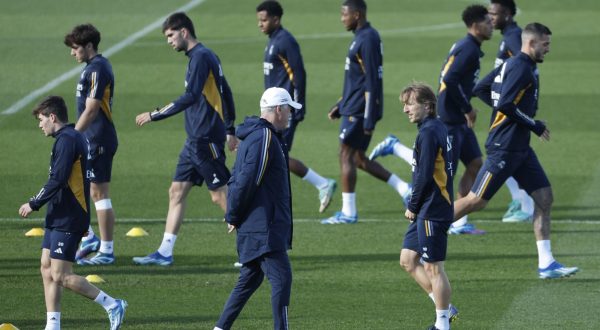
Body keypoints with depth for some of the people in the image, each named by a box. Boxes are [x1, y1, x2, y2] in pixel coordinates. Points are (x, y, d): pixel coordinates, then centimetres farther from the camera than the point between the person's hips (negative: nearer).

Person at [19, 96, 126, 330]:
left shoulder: (67, 140, -16)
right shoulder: (73, 137, 16)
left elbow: (57, 180, -23)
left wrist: (34, 204, -15)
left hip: (67, 220, -10)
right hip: (59, 217, 10)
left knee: (61, 275, -9)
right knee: (47, 269, 9)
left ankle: (112, 306, -2)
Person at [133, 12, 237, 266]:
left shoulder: (201, 57, -14)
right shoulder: (203, 56, 16)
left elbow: (190, 97, -24)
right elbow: (226, 93, 23)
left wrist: (154, 115, -21)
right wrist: (230, 130, 27)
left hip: (206, 139, -10)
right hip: (196, 139, 10)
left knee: (220, 196, -6)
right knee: (176, 191, 8)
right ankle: (165, 252, 9)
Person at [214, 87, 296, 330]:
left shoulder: (257, 135, 18)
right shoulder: (265, 138, -16)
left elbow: (237, 179, 22)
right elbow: (246, 180, -20)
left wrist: (233, 215, 15)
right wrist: (234, 216, -10)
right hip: (264, 228, -11)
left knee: (250, 279, 16)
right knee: (281, 278, -10)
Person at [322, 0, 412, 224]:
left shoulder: (367, 40, -16)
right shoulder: (362, 37, 15)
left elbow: (371, 82, -20)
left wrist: (369, 120, -21)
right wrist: (341, 106, 23)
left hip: (358, 112, -10)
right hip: (354, 108, 10)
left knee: (347, 156, -4)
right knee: (358, 158, 13)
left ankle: (348, 213, 1)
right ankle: (405, 191, 14)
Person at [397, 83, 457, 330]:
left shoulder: (428, 132, -17)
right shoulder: (437, 128, 13)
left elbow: (424, 175, -20)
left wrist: (412, 206, -9)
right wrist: (415, 207, 13)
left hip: (433, 210, -10)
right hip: (426, 210, 10)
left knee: (433, 267, -2)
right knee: (408, 260, 14)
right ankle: (445, 309, 19)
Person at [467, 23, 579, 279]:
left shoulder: (511, 64, 13)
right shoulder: (521, 68, -16)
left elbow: (480, 89, 17)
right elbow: (505, 105, -24)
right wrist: (535, 126, -14)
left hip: (519, 149, 10)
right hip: (505, 149, -10)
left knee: (544, 198, 4)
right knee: (476, 201, -4)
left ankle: (546, 264, 3)